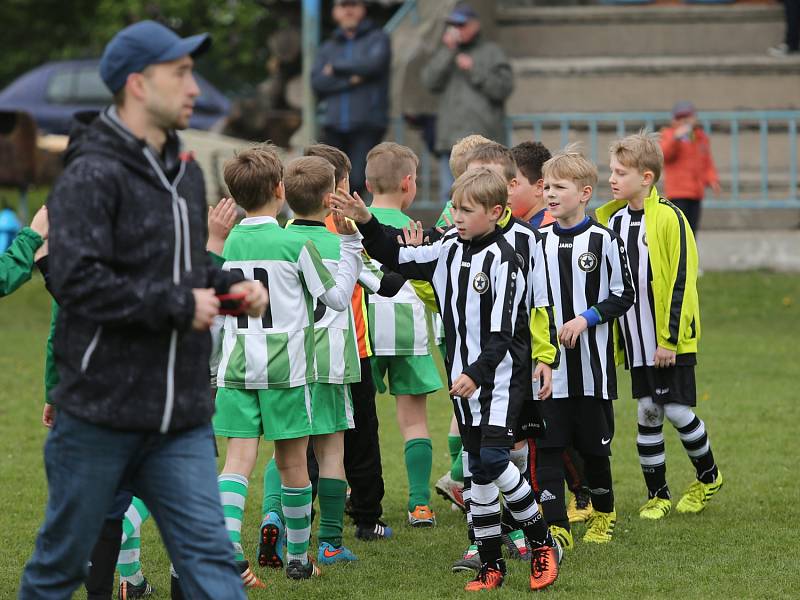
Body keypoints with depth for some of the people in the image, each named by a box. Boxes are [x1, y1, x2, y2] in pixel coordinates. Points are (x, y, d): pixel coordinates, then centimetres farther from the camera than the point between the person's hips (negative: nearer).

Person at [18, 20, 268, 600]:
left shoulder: (186, 173, 14)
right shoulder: (92, 176, -13)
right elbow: (77, 280, -24)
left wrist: (231, 287, 8)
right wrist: (179, 306, -20)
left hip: (181, 419, 6)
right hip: (101, 414, -6)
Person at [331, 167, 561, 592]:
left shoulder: (503, 260, -14)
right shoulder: (450, 250, 7)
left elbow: (502, 332, -18)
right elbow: (399, 259, 17)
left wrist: (478, 373, -27)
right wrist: (366, 223, 5)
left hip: (501, 377, -7)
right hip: (465, 378, 7)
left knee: (492, 458, -18)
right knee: (478, 468, 7)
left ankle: (541, 542, -1)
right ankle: (490, 564, 12)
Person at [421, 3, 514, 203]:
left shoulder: (492, 52, 8)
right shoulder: (445, 55, 20)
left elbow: (504, 88, -3)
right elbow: (429, 81, 2)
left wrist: (474, 70, -8)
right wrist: (447, 51, -5)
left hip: (481, 139, -5)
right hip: (449, 139, 5)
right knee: (450, 192, 5)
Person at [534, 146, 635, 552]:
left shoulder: (603, 240, -4)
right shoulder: (538, 241, 7)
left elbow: (624, 295, -1)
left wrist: (586, 319, -13)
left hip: (591, 363, -3)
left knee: (594, 443, 8)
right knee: (547, 446, -6)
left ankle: (603, 513, 29)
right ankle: (556, 527, -7)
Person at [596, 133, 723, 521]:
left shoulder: (668, 218, -14)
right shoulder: (612, 219, 6)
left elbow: (681, 281, -14)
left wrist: (670, 339, -16)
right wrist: (611, 337, 13)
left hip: (671, 340, -6)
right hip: (635, 339, 6)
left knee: (677, 410, -2)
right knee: (647, 412, 7)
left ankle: (709, 477, 22)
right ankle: (657, 494, 17)